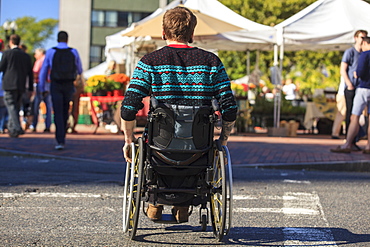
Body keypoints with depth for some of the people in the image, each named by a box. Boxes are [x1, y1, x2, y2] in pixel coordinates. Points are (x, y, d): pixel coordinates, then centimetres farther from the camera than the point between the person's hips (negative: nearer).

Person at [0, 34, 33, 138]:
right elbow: (30, 73, 11)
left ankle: (17, 128, -20)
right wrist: (30, 88, 15)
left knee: (11, 107, -6)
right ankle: (11, 128, 20)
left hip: (9, 84, -5)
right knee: (16, 107, 14)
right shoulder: (26, 56, 11)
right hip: (21, 86, 5)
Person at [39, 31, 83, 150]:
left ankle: (60, 141, -17)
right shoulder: (74, 52, 2)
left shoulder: (50, 52, -1)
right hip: (68, 86, 2)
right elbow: (79, 71, 16)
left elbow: (43, 72, 3)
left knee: (58, 114, -4)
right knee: (65, 113, 17)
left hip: (55, 86, -2)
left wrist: (43, 88, 14)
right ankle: (61, 137, 26)